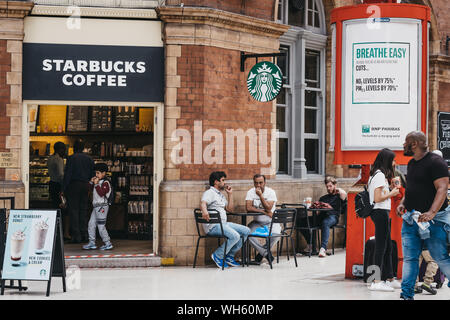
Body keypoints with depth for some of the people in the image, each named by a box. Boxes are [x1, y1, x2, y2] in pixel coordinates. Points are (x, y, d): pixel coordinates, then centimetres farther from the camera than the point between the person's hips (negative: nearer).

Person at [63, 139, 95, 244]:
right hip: (85, 185, 5)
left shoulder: (71, 158, -8)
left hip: (74, 185, -5)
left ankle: (76, 236, -6)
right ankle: (84, 234, 10)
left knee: (73, 210, -2)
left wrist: (64, 188, -7)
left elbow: (67, 174, -11)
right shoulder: (89, 159, 9)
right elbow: (92, 174, 10)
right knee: (83, 210, 11)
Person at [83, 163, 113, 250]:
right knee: (91, 224, 9)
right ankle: (92, 243, 15)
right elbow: (92, 190, 25)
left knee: (101, 226, -8)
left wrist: (96, 184, -21)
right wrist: (91, 182, 10)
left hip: (102, 206, -9)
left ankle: (108, 243, -2)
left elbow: (101, 193, -22)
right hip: (96, 207, 9)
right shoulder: (98, 182, 16)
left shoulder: (105, 183, -11)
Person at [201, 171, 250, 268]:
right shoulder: (210, 193, -3)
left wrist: (230, 194, 18)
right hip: (213, 226, -9)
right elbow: (203, 203, -24)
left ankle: (230, 256, 2)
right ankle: (218, 256, -11)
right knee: (235, 236, -29)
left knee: (246, 231, -1)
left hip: (223, 224, 9)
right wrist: (204, 211, -47)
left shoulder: (221, 195, 26)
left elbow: (230, 209, 23)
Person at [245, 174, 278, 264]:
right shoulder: (251, 192, -4)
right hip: (257, 222, 2)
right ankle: (266, 253, -15)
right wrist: (264, 212, -21)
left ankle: (261, 252, -8)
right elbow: (248, 208, -18)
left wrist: (260, 195, -28)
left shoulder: (271, 192, -10)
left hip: (271, 222, -2)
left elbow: (268, 209, -22)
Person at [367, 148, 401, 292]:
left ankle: (389, 279, 21)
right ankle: (376, 282, -7)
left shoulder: (376, 175, 16)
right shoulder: (380, 175, -14)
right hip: (381, 212, -11)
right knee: (381, 247, -8)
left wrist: (391, 190, 15)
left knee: (388, 247, 15)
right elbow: (377, 198, -20)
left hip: (381, 213, 11)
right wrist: (391, 193, -7)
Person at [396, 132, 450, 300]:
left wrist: (432, 212, -31)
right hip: (410, 218, 8)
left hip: (433, 220, -8)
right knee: (409, 258, 4)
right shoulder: (411, 163, 15)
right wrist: (402, 203, 8)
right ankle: (407, 294, 7)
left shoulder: (435, 161, -12)